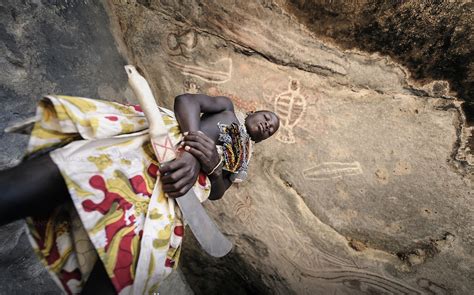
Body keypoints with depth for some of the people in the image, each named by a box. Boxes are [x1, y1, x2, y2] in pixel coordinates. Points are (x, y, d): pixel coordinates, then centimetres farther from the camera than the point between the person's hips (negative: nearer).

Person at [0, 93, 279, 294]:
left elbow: (217, 191, 15)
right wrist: (194, 150, -12)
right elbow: (186, 100, 7)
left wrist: (213, 164, -9)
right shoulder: (229, 108, 28)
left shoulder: (243, 159, 33)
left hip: (174, 194, 2)